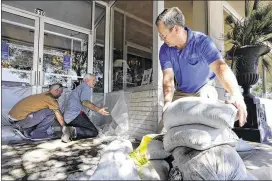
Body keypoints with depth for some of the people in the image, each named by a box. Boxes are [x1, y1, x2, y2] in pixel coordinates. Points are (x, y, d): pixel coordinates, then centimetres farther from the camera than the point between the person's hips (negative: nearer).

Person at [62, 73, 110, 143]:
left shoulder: (78, 88, 28)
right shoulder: (85, 86, -2)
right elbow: (85, 102, -20)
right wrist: (98, 110, -33)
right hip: (76, 114, -10)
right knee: (94, 132, -12)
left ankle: (70, 131, -8)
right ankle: (74, 131, -26)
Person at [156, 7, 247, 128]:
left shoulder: (201, 41, -26)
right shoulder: (165, 50, -15)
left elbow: (220, 67, -39)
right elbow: (168, 78, -23)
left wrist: (236, 95, -55)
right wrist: (168, 102, -41)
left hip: (204, 89, -3)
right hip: (182, 92, 4)